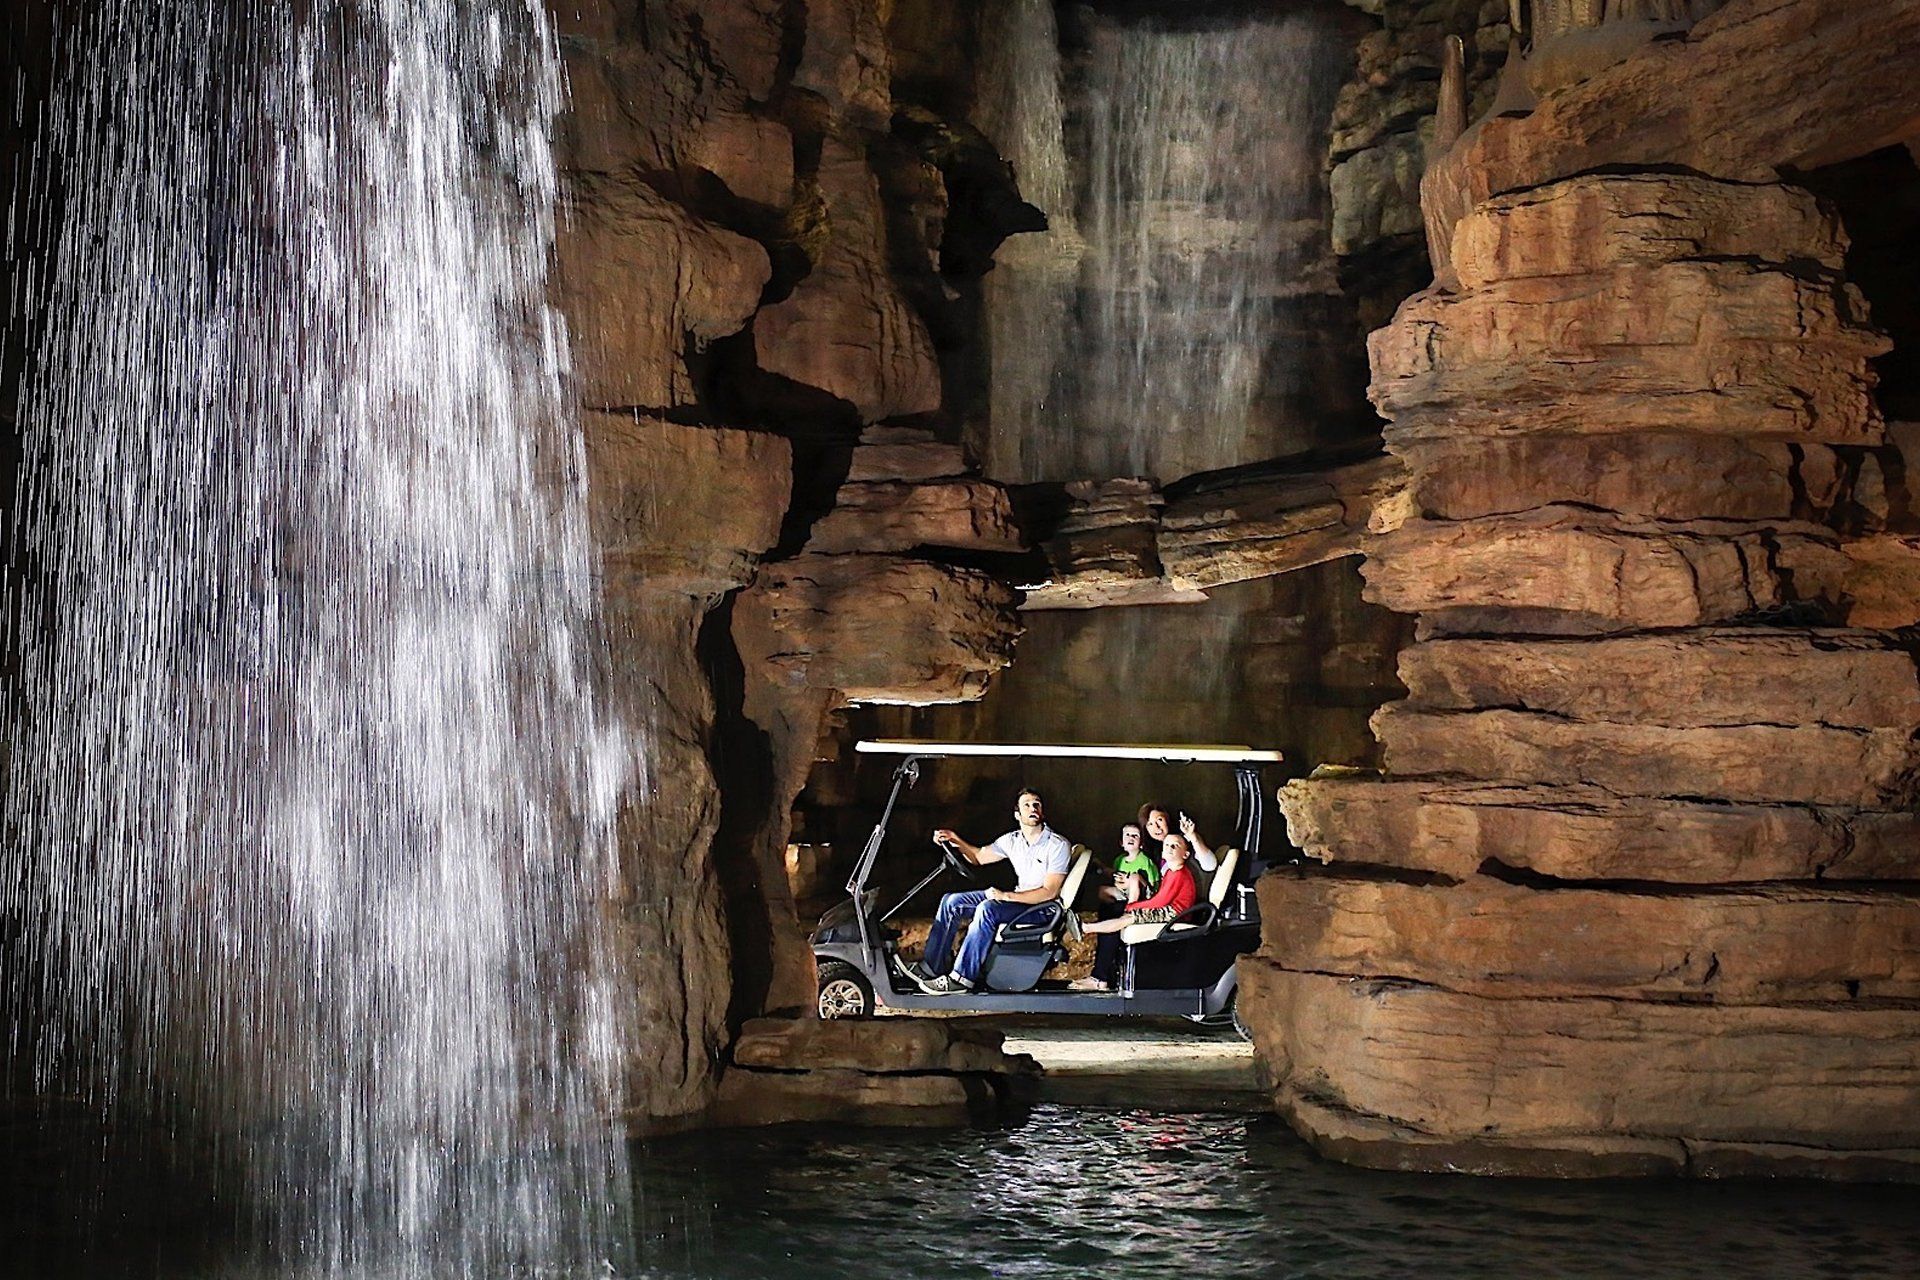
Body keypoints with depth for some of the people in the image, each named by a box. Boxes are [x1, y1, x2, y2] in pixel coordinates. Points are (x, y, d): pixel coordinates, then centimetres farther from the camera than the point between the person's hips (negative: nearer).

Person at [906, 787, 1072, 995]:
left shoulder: (1058, 846, -15)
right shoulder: (1012, 840, 7)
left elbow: (1049, 892, -21)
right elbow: (980, 856, 18)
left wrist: (1007, 896, -27)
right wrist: (955, 841, 0)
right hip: (1019, 898, 8)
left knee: (987, 908, -34)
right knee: (952, 902, -4)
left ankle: (962, 978, -31)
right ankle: (930, 968, -6)